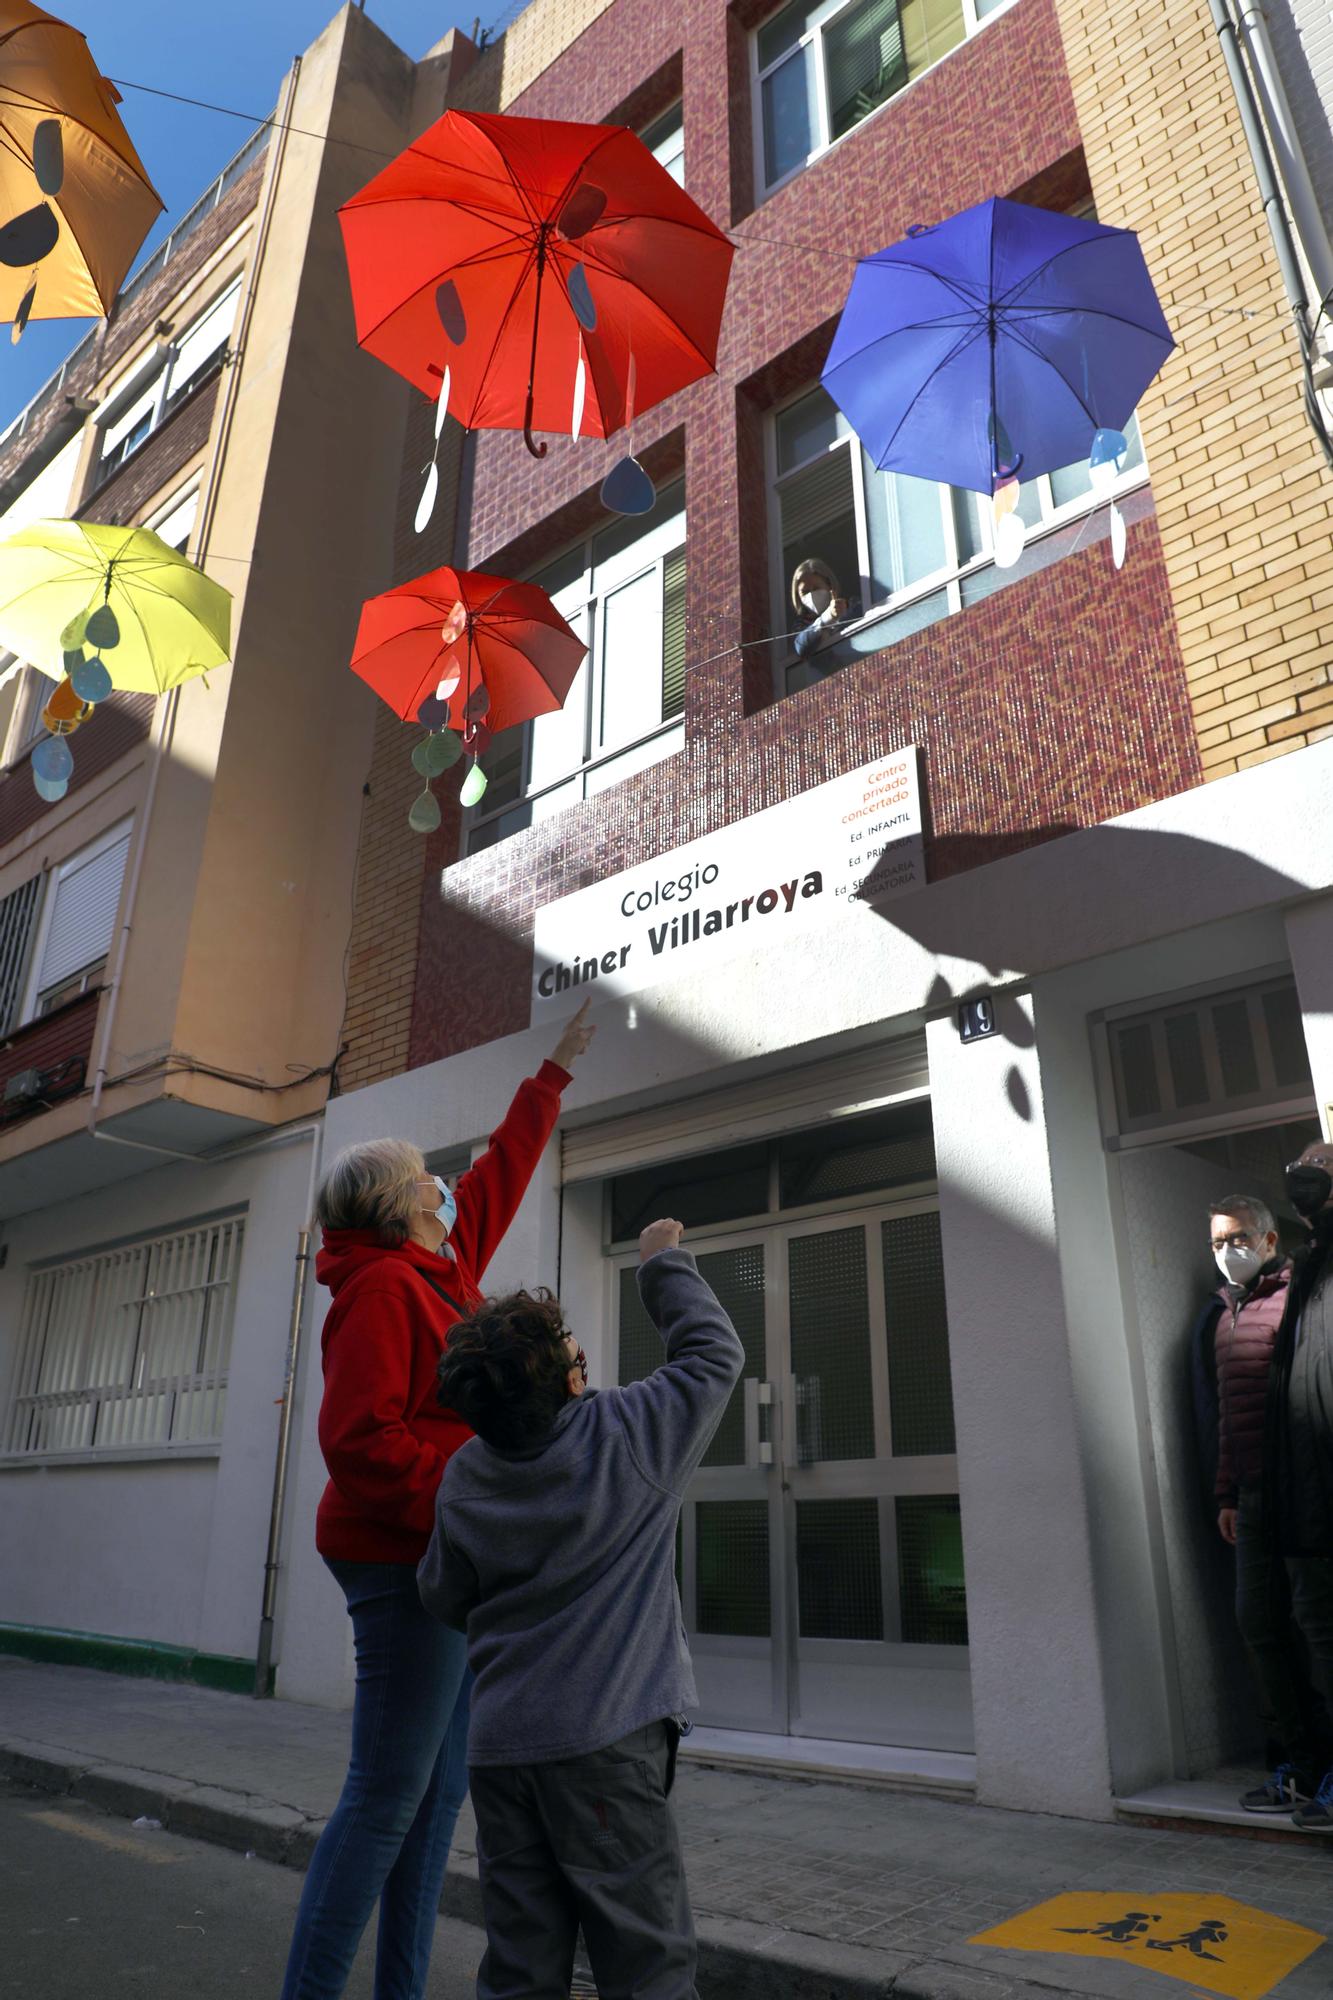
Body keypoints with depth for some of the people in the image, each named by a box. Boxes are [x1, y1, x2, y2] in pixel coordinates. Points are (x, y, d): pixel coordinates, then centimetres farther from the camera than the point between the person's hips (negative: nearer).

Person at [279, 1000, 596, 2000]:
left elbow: (503, 1170, 24)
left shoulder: (443, 1269, 14)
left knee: (441, 1793, 13)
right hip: (409, 1565, -9)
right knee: (388, 1797, -4)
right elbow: (358, 1438, -20)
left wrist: (557, 1073, 31)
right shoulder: (384, 1286, -12)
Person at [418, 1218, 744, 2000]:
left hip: (499, 1744, 5)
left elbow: (445, 1600, 13)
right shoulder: (627, 1434, -12)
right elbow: (715, 1352, 1)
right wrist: (665, 1264, 12)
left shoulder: (465, 1476, 1)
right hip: (605, 1742, -5)